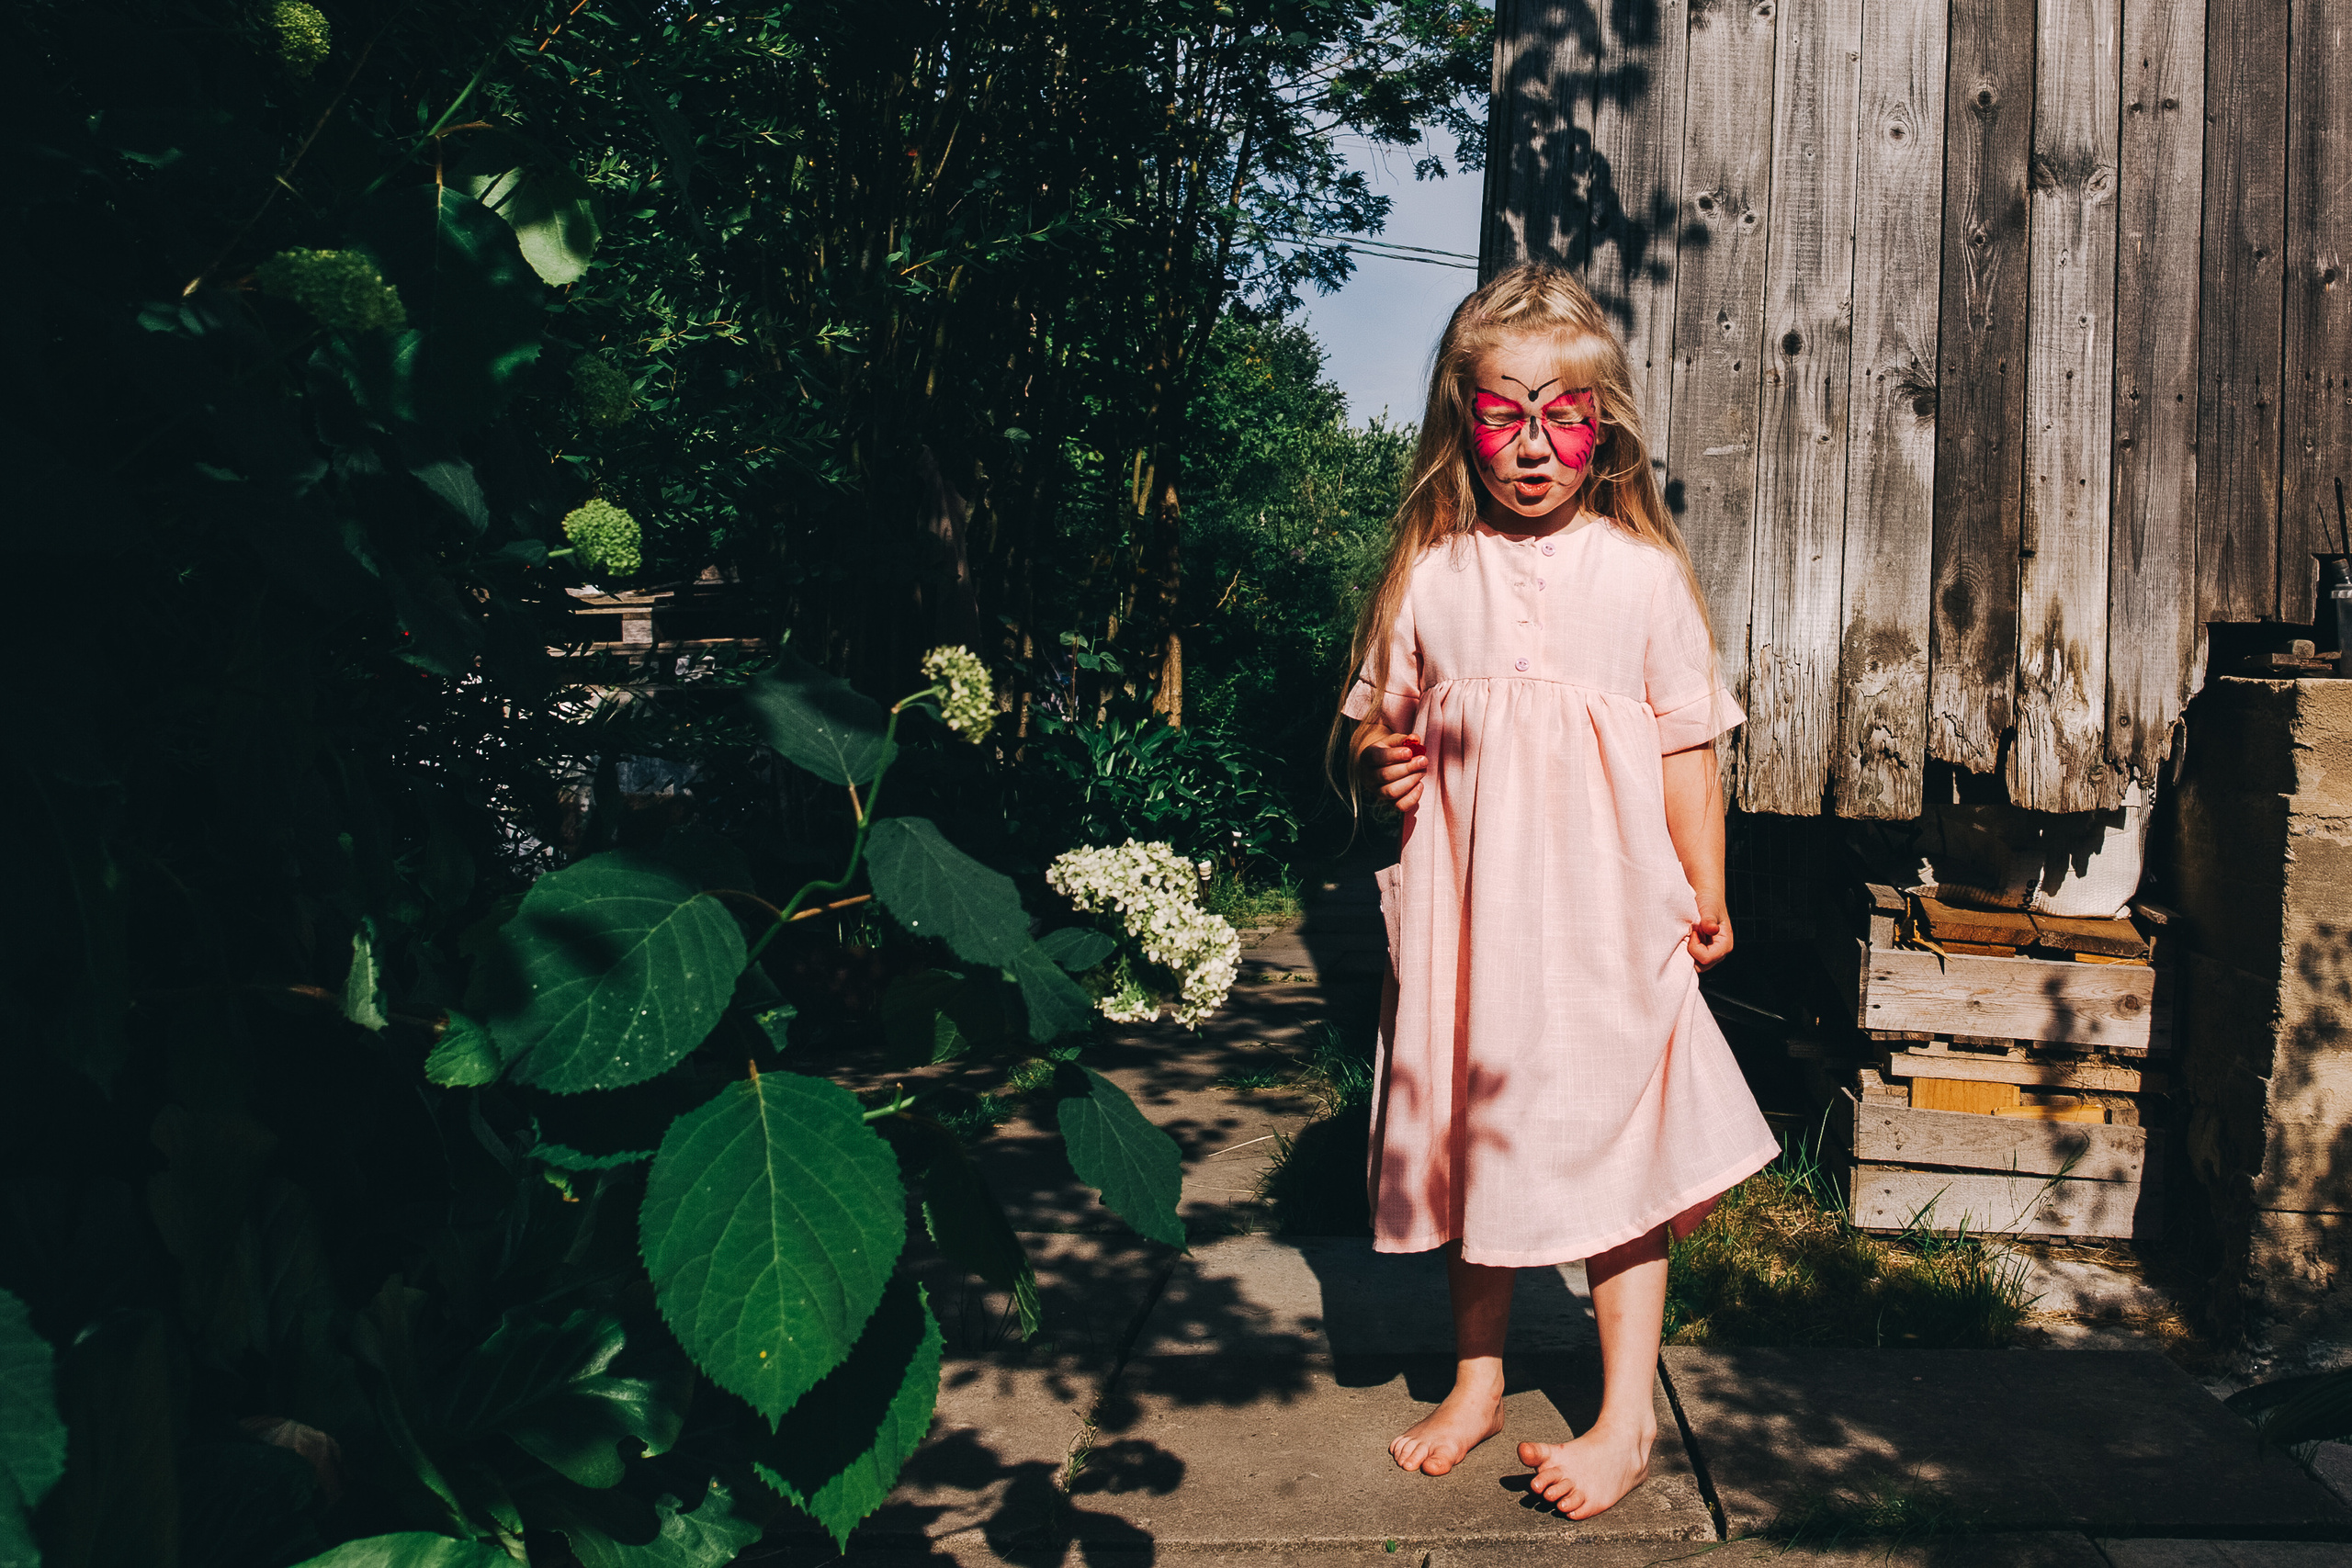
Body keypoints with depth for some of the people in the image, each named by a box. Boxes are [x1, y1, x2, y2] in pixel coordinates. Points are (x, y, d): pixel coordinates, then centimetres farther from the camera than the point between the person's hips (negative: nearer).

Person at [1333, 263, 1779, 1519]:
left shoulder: (1640, 572, 0)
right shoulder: (1427, 577, 2)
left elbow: (1687, 744, 3)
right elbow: (1372, 722, 12)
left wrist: (1705, 892, 2)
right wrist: (1378, 764, -9)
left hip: (1607, 914, -2)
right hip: (1469, 908, 2)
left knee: (1616, 1149, 3)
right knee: (1472, 1138, 13)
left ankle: (1626, 1415, 19)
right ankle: (1474, 1380, 31)